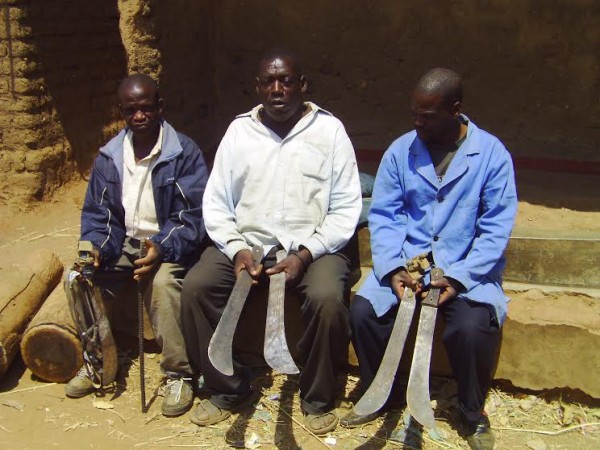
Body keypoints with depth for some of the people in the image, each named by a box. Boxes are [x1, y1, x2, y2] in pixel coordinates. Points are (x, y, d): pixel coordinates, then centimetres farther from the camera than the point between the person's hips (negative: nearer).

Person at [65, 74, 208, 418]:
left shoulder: (185, 153, -11)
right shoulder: (109, 157, 4)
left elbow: (193, 216, -15)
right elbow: (98, 213, 6)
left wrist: (161, 248, -32)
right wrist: (96, 247, -16)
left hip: (169, 244, -5)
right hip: (126, 241, 5)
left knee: (161, 280, -36)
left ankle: (179, 374, -19)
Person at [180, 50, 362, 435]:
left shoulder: (329, 129, 1)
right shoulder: (239, 130, 8)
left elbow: (346, 208, -3)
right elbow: (216, 203, 6)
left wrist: (304, 255, -15)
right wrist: (237, 249, -12)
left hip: (312, 247, -2)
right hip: (245, 243, 3)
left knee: (327, 298, -31)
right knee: (195, 287, -21)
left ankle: (318, 398, -4)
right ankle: (229, 390, 0)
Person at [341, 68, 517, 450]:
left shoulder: (492, 154, -5)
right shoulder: (400, 151, 2)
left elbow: (496, 229, -8)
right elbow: (383, 216, 0)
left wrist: (458, 278, -19)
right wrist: (393, 268, -16)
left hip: (468, 269, -2)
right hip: (406, 262, 3)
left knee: (473, 327, -28)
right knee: (363, 311, -20)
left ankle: (474, 413, 3)